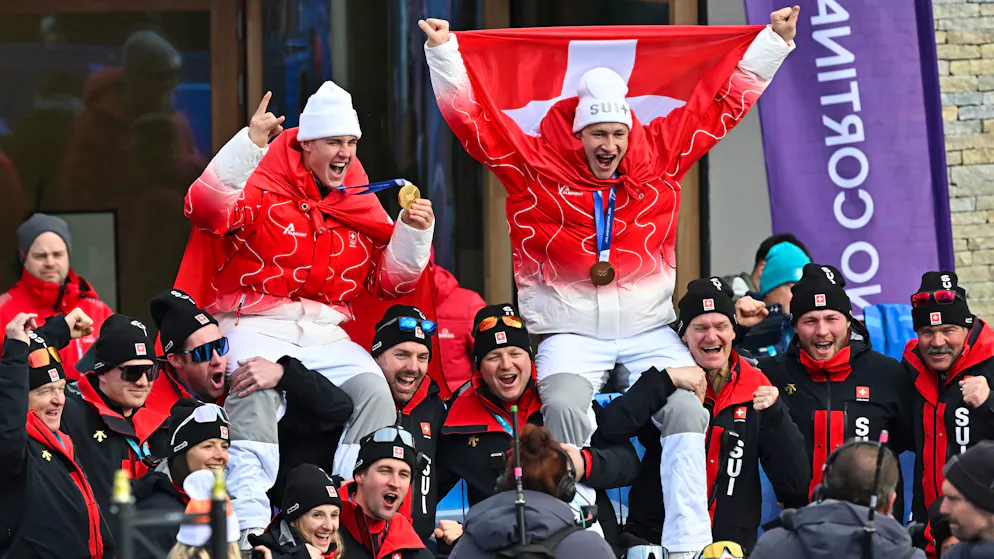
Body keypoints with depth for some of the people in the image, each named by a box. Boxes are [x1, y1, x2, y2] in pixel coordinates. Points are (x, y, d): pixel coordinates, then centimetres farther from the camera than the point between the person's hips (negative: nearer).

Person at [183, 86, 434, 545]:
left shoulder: (360, 205, 14)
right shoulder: (263, 188, -4)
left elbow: (388, 281, 16)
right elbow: (207, 208, -24)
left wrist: (413, 232, -1)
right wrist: (250, 144, -32)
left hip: (325, 333, 5)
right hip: (256, 326, -5)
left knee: (373, 387, -21)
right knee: (258, 389, -33)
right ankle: (249, 521, -37)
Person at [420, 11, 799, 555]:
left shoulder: (658, 155, 7)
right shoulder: (533, 164, 1)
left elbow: (719, 104, 14)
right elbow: (473, 117, -1)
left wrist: (772, 41, 16)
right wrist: (443, 52, -8)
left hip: (649, 331, 2)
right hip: (570, 332, -2)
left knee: (686, 409, -20)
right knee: (564, 407, -30)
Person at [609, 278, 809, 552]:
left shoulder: (757, 390, 9)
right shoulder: (663, 384, 6)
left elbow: (795, 487, 4)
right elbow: (610, 428, -13)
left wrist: (775, 415, -8)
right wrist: (667, 381, -14)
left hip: (733, 544, 2)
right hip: (653, 538, -2)